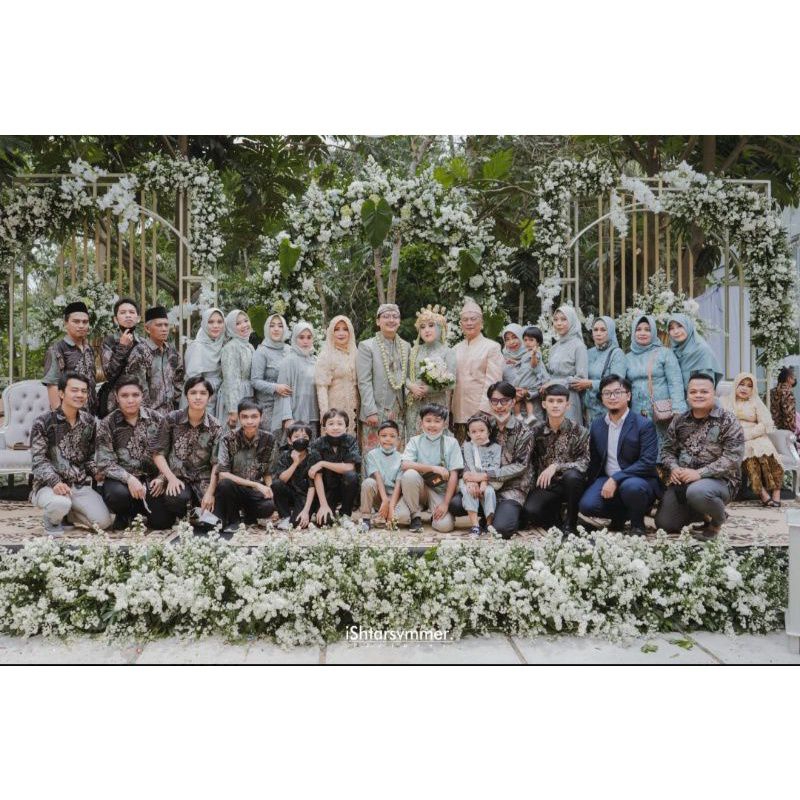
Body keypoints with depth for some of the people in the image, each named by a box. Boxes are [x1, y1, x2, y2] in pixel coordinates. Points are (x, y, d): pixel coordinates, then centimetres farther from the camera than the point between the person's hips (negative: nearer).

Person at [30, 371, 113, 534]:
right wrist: (55, 482, -28)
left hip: (81, 485, 4)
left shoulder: (89, 422, 6)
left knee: (104, 521, -14)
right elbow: (38, 461, -12)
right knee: (60, 503, -39)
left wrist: (97, 471, -5)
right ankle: (53, 520, 1)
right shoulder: (43, 423, -8)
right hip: (49, 485, -4)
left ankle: (67, 512, 17)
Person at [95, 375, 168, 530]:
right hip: (122, 479, -1)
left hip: (152, 478, 1)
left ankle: (142, 510, 18)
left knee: (162, 521, -19)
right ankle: (125, 514, 3)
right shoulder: (106, 425, -1)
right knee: (118, 494, -36)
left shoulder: (157, 419, 3)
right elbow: (105, 463, -8)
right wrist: (129, 479, -24)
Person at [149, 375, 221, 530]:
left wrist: (210, 493, -15)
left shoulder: (215, 427, -2)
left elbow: (217, 464, -5)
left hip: (203, 481, 1)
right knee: (176, 499, -34)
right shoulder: (171, 419, -3)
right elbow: (158, 452, -2)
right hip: (176, 477, 0)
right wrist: (171, 478, -15)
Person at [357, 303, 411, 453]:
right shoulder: (366, 346, -3)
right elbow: (364, 382, -8)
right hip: (376, 412, -4)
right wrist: (371, 411, -14)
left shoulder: (406, 346, 13)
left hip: (399, 413, 5)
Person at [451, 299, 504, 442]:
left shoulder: (492, 347, 0)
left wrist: (483, 410, -15)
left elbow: (492, 382, -7)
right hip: (458, 412, 4)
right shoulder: (456, 348, 16)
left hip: (480, 412, -4)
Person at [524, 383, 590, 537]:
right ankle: (557, 521, 4)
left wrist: (556, 466, -26)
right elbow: (530, 461, 8)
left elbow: (584, 463, -14)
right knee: (531, 511, -30)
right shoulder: (536, 431, 2)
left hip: (571, 484, -1)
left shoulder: (579, 432, -5)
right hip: (545, 485, 1)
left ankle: (570, 525, -14)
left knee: (571, 475, -37)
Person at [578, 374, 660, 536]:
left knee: (631, 487, -38)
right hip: (607, 480, 4)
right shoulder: (596, 424, 9)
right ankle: (620, 516, 8)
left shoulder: (644, 425, -8)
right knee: (587, 505, -24)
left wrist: (616, 479, -24)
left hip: (638, 481, -4)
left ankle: (637, 523, -5)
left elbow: (648, 462, -17)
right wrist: (590, 485, 3)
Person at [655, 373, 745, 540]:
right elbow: (667, 449, 11)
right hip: (682, 482, 6)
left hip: (718, 480, -5)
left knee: (697, 492, -40)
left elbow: (733, 458, -15)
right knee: (663, 524, 1)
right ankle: (703, 513, 28)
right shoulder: (679, 420, 9)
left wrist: (700, 473, -24)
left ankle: (717, 520, -4)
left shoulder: (727, 421, -7)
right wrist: (673, 468, -12)